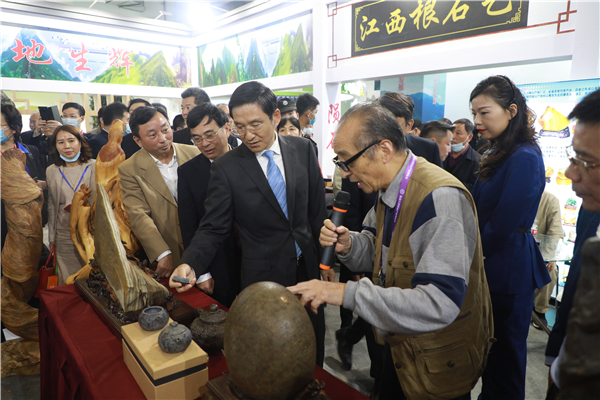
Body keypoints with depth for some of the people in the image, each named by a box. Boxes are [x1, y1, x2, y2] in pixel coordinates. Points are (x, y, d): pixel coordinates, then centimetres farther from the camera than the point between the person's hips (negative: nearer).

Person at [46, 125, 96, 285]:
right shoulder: (51, 171, 8)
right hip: (64, 235, 2)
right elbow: (51, 206, 13)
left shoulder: (96, 166, -2)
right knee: (68, 281, 6)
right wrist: (52, 236, 13)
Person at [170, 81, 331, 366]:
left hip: (308, 268, 3)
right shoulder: (226, 168, -11)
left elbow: (318, 209, 3)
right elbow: (213, 227, -8)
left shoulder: (302, 149, -3)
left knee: (314, 345, 20)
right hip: (263, 277, -3)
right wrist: (190, 264, -25)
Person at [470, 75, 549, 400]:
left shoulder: (524, 158, -19)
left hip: (508, 272, -9)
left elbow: (502, 226, -21)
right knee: (491, 347, 20)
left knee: (505, 351, 8)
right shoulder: (501, 156, 11)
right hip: (491, 267, 9)